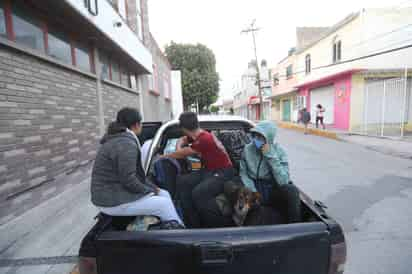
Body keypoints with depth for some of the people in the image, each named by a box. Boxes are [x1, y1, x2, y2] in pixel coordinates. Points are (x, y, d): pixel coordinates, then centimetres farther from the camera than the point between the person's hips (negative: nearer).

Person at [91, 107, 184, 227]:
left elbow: (136, 173, 13)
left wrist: (152, 187, 8)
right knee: (164, 204, -7)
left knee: (164, 194, 8)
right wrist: (149, 191, -9)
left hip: (116, 191, 10)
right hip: (113, 201, -10)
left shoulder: (119, 139, 10)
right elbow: (128, 180, -26)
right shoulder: (127, 144, -23)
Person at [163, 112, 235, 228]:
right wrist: (179, 149, 2)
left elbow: (182, 154, -14)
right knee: (182, 182, -8)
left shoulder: (204, 139, -24)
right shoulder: (196, 135, 3)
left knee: (198, 193, -31)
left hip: (223, 172, -9)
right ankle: (193, 224, -1)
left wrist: (163, 156, 1)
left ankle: (220, 226, -8)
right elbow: (182, 140, 23)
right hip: (209, 170, 9)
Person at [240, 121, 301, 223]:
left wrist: (271, 156, -26)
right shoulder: (248, 149, -6)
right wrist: (252, 191, -16)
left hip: (273, 191, 0)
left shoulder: (279, 151, -11)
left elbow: (283, 181, -22)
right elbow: (243, 173, 1)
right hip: (255, 189, 1)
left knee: (292, 190, -33)